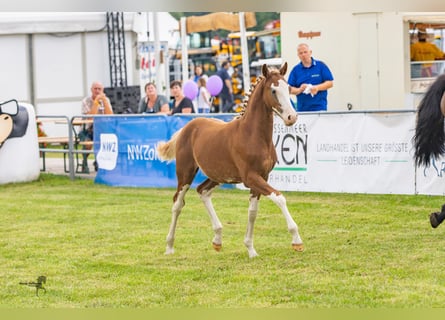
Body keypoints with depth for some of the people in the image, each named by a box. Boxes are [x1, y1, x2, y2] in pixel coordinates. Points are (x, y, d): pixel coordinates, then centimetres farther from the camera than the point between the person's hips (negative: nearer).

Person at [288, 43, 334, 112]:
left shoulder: (321, 65, 4)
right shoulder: (295, 70, 8)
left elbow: (330, 83, 2)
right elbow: (290, 89, 6)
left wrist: (317, 88, -14)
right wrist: (300, 90, -15)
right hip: (302, 108, 2)